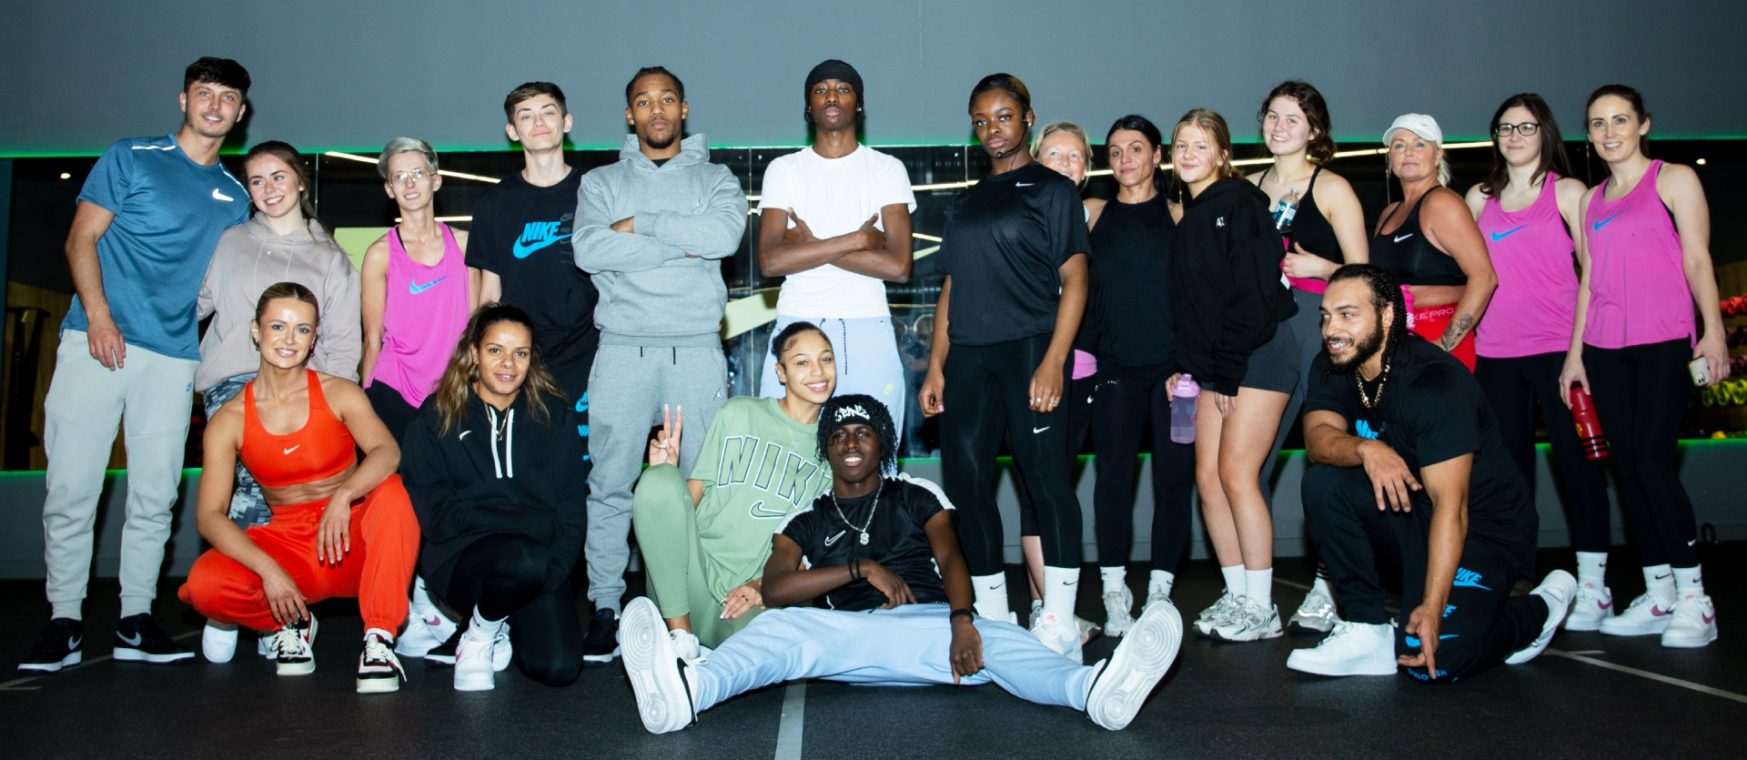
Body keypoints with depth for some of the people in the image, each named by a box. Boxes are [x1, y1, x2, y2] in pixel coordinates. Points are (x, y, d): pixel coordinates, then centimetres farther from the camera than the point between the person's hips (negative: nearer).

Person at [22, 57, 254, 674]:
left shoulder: (235, 197, 17)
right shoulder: (130, 159, 7)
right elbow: (81, 238, 2)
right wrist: (98, 316, -11)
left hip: (174, 357, 3)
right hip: (99, 341, -3)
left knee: (155, 496, 4)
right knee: (72, 488, -4)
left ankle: (136, 621, 12)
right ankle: (64, 622, 6)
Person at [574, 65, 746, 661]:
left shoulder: (715, 179, 12)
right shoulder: (601, 183, 14)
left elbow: (727, 234, -10)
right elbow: (589, 250, -6)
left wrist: (640, 225, -8)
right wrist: (681, 245, -9)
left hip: (697, 350, 0)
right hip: (623, 350, 1)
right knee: (610, 484, 0)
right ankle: (605, 607, 8)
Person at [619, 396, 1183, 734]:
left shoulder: (916, 498, 21)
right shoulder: (806, 523, 20)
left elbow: (950, 557, 3)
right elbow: (775, 590, 3)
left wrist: (962, 620, -20)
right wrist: (864, 569, -7)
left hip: (933, 624, 0)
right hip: (849, 635, 0)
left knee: (996, 640, -32)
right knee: (781, 629, -31)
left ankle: (1094, 689, -61)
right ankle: (686, 688, -60)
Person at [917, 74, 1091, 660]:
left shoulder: (1051, 189, 4)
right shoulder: (966, 203, 21)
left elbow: (1074, 280, -4)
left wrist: (1054, 362, -15)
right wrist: (937, 365, 10)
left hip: (1028, 348, -6)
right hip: (969, 357, 6)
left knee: (1046, 479, -8)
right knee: (964, 478, 3)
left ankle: (1059, 626, -2)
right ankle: (991, 618, 14)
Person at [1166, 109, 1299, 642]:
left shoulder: (1239, 203, -8)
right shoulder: (1190, 218, 16)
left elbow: (1254, 292, -16)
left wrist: (1230, 368, -17)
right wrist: (1185, 368, 8)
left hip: (1258, 354, -8)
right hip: (1214, 365, 8)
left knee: (1237, 474, -11)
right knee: (1208, 478, 3)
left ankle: (1260, 607, -2)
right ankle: (1236, 596, 12)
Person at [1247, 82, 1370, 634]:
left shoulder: (1331, 187, 1)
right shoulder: (1252, 187, 15)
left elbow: (1362, 272, -1)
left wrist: (1319, 267, -17)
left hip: (1321, 324, -4)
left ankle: (1328, 591, 7)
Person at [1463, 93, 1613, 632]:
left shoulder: (1566, 192, 5)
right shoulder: (1479, 199, 15)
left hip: (1557, 346, -3)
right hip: (1495, 351, 4)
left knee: (1576, 458, -4)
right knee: (1509, 465, 6)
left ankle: (1592, 587, 3)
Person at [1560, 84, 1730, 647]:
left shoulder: (1674, 180, 4)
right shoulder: (1591, 200, 18)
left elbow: (1697, 259, -3)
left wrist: (1713, 330, -12)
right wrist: (1575, 350, 13)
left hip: (1664, 342, -6)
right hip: (1605, 348, 6)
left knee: (1653, 462, -13)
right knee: (1628, 467, 4)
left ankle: (1693, 599, -4)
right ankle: (1657, 595, 10)